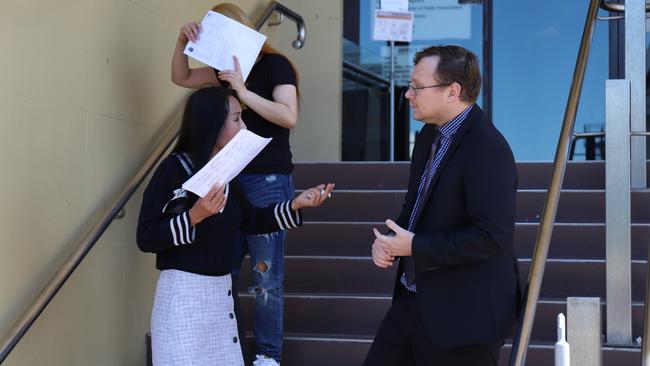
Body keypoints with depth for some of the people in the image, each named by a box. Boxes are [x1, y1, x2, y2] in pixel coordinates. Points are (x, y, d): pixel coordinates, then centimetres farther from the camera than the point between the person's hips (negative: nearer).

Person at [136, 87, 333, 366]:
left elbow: (250, 221, 18)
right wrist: (194, 216, -25)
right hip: (183, 292, -7)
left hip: (221, 291, 7)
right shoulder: (173, 169, -13)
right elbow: (146, 238, -15)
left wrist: (296, 204, 8)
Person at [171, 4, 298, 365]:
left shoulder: (275, 65, -5)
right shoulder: (229, 67, 14)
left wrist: (243, 91, -23)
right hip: (231, 179, 7)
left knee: (265, 275, -5)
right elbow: (182, 78, 20)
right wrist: (182, 41, 3)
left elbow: (288, 116, -17)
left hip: (268, 180, -6)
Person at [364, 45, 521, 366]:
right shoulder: (429, 135, 10)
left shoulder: (487, 150, -21)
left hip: (464, 316, -9)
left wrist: (415, 247, -20)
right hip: (414, 299, 9)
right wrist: (388, 242, 0)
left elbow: (492, 236, -27)